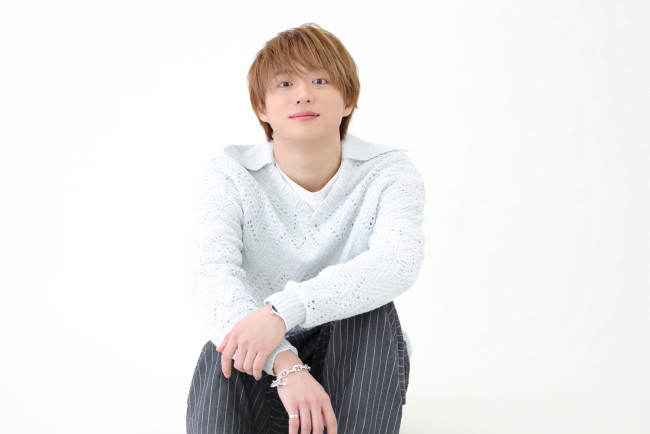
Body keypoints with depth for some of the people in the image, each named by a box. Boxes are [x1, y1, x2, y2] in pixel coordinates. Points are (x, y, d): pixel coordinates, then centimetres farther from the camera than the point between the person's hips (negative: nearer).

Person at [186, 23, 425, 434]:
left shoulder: (390, 172, -9)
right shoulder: (229, 176, -8)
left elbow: (398, 262, -30)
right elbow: (214, 277, -25)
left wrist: (283, 310, -45)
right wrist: (285, 364, -44)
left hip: (357, 367, 1)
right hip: (259, 368, 0)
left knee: (370, 312, -31)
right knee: (223, 355, -33)